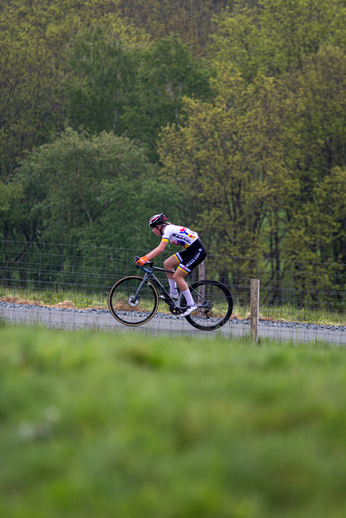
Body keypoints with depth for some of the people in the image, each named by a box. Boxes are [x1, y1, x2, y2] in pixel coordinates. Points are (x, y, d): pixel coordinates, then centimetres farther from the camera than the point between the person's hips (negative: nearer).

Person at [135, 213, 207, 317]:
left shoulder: (168, 230, -15)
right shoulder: (169, 229, 13)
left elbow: (160, 249, -26)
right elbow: (159, 249, 19)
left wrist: (145, 259, -27)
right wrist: (144, 258, 12)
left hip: (198, 251, -10)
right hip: (190, 250, 10)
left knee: (177, 276, -12)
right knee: (167, 264, 7)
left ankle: (191, 304, -8)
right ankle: (173, 293, 13)